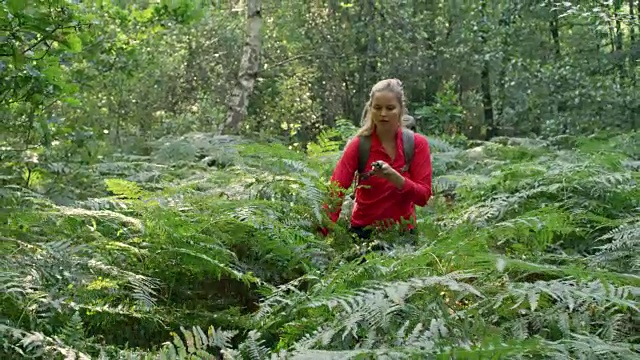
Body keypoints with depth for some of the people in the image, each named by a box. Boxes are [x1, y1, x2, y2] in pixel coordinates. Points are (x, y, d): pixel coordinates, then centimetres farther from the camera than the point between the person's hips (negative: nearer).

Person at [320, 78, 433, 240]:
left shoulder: (417, 144, -8)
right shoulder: (358, 145, -11)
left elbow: (423, 196, -11)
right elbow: (335, 192, -18)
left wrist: (394, 177, -28)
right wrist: (322, 235, -32)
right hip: (364, 231, -1)